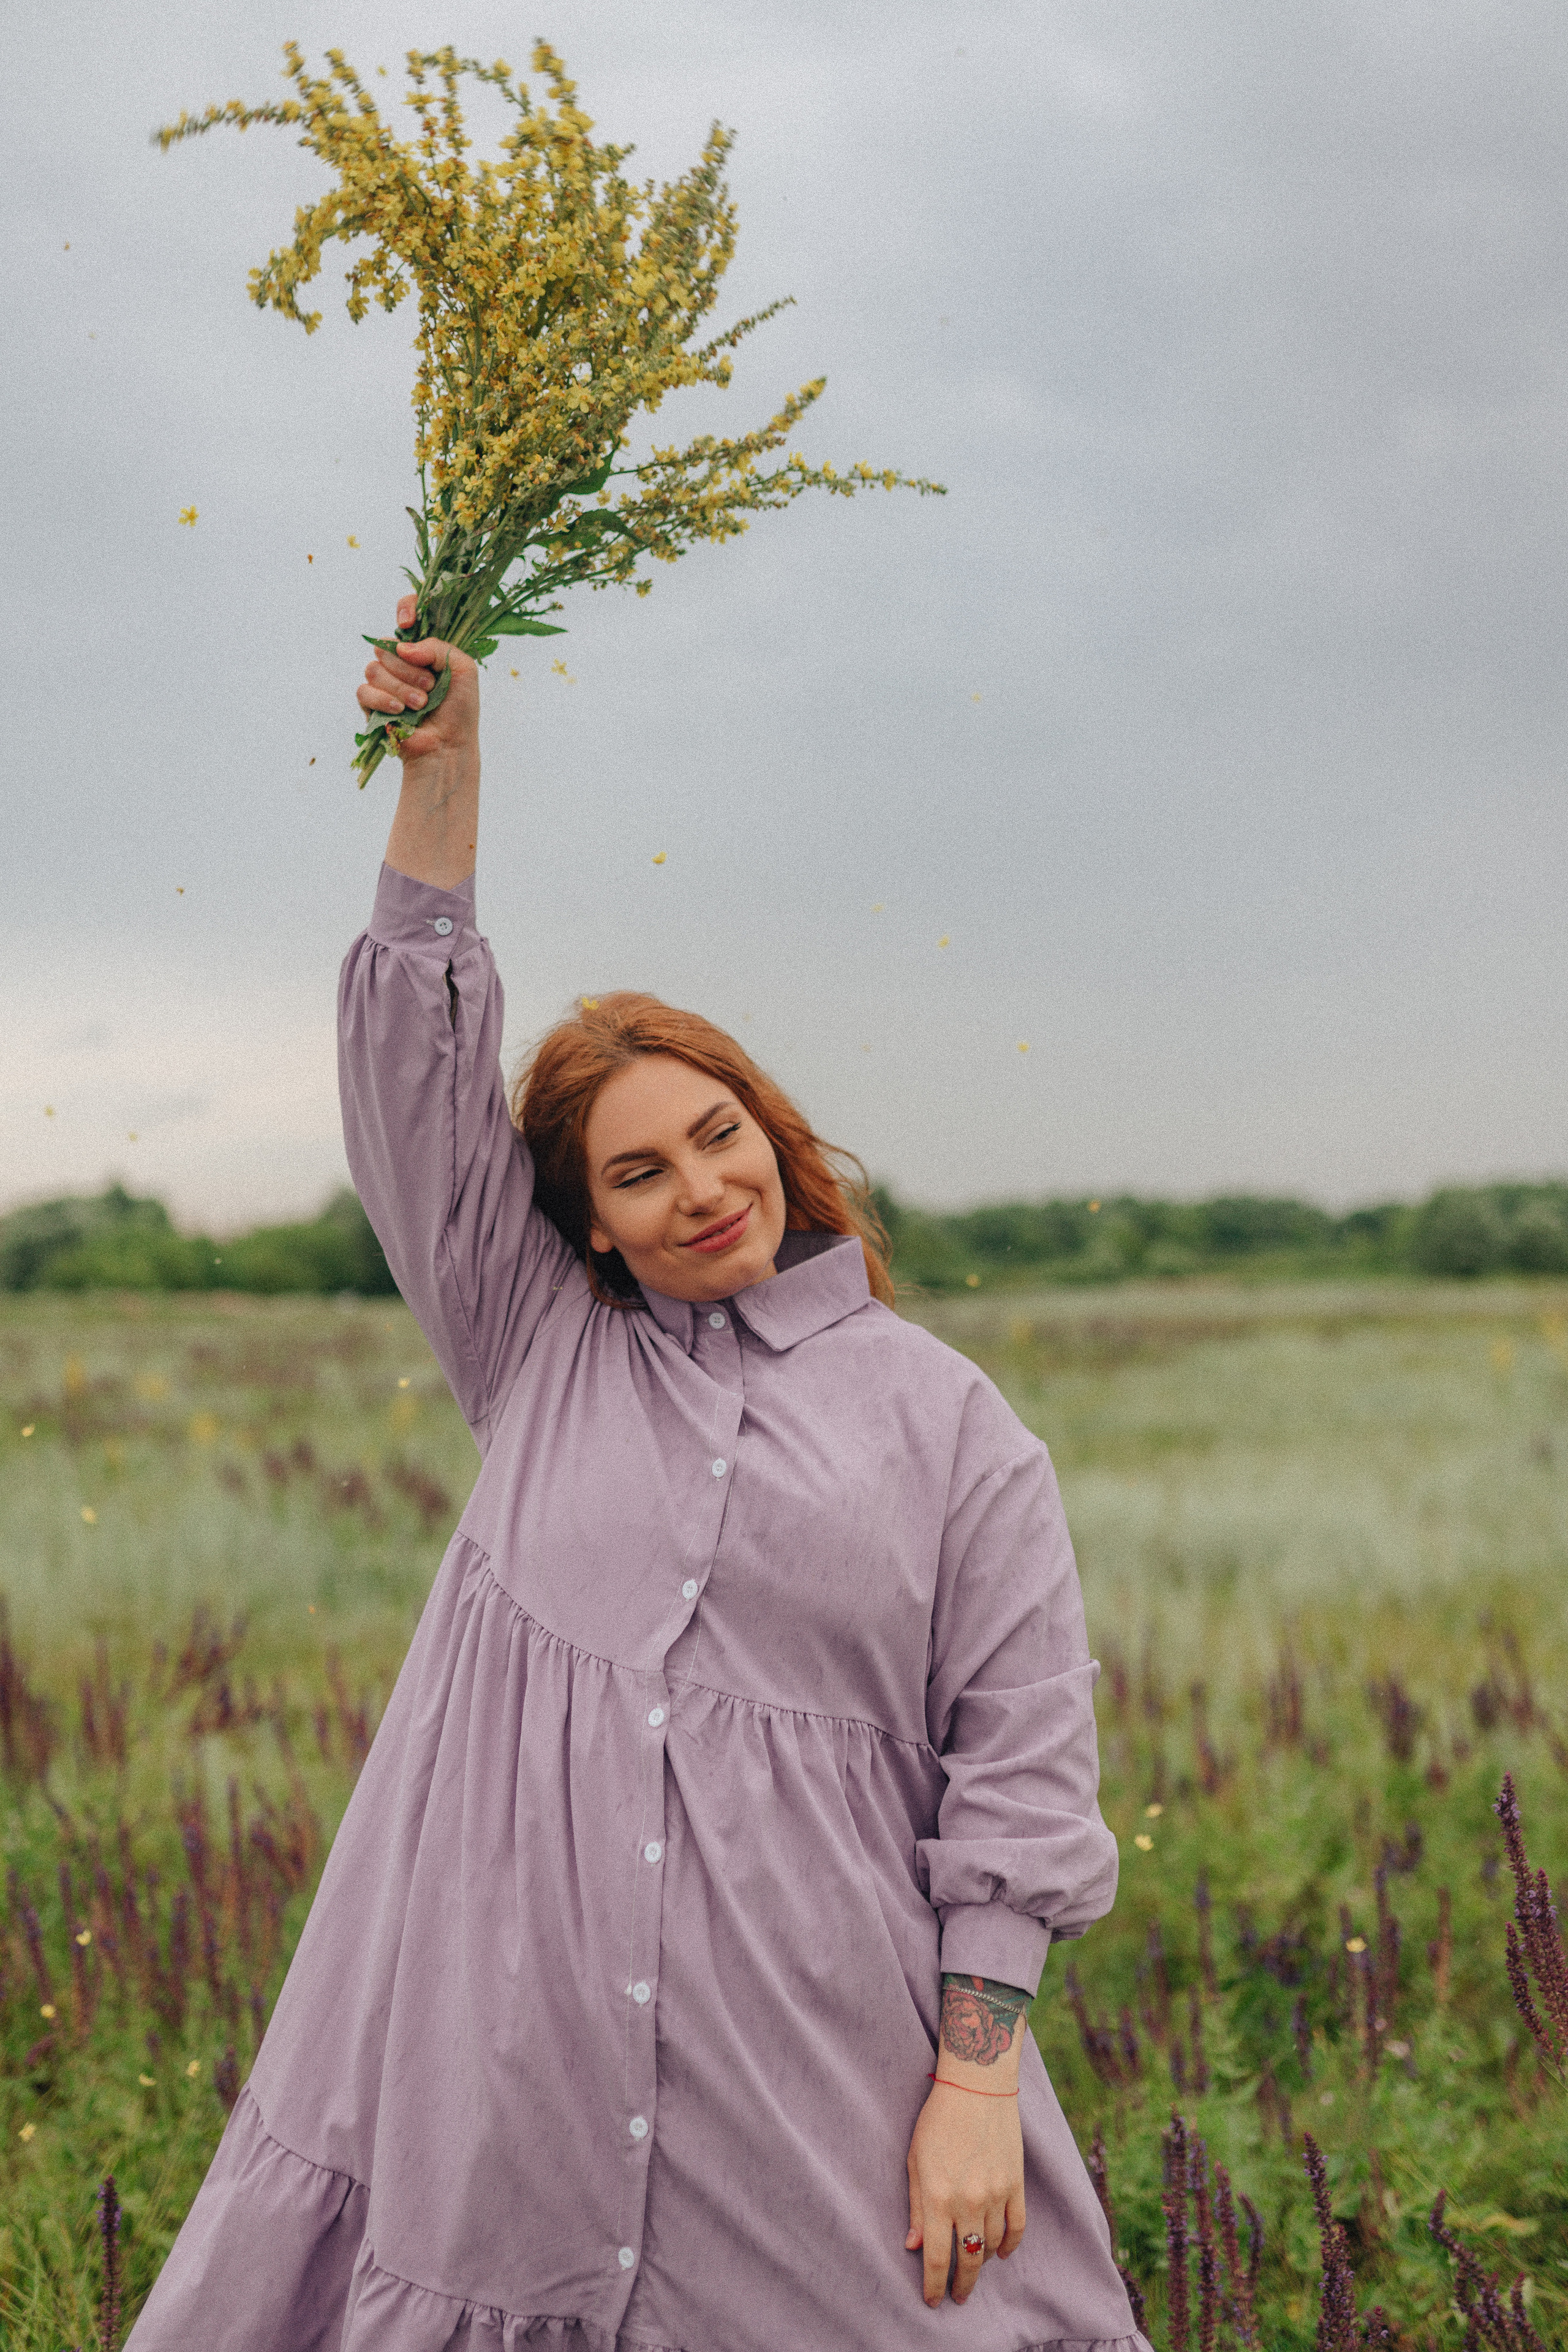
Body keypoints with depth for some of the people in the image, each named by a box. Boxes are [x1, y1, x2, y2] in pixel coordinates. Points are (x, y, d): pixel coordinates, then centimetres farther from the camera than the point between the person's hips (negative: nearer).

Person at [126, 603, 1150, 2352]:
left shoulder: (943, 1422, 4)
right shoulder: (542, 1353, 11)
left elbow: (1021, 1770, 0)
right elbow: (414, 1059, 8)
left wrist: (977, 2085, -7)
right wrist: (442, 760, 2)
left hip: (813, 2084, -2)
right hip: (512, 2054, 2)